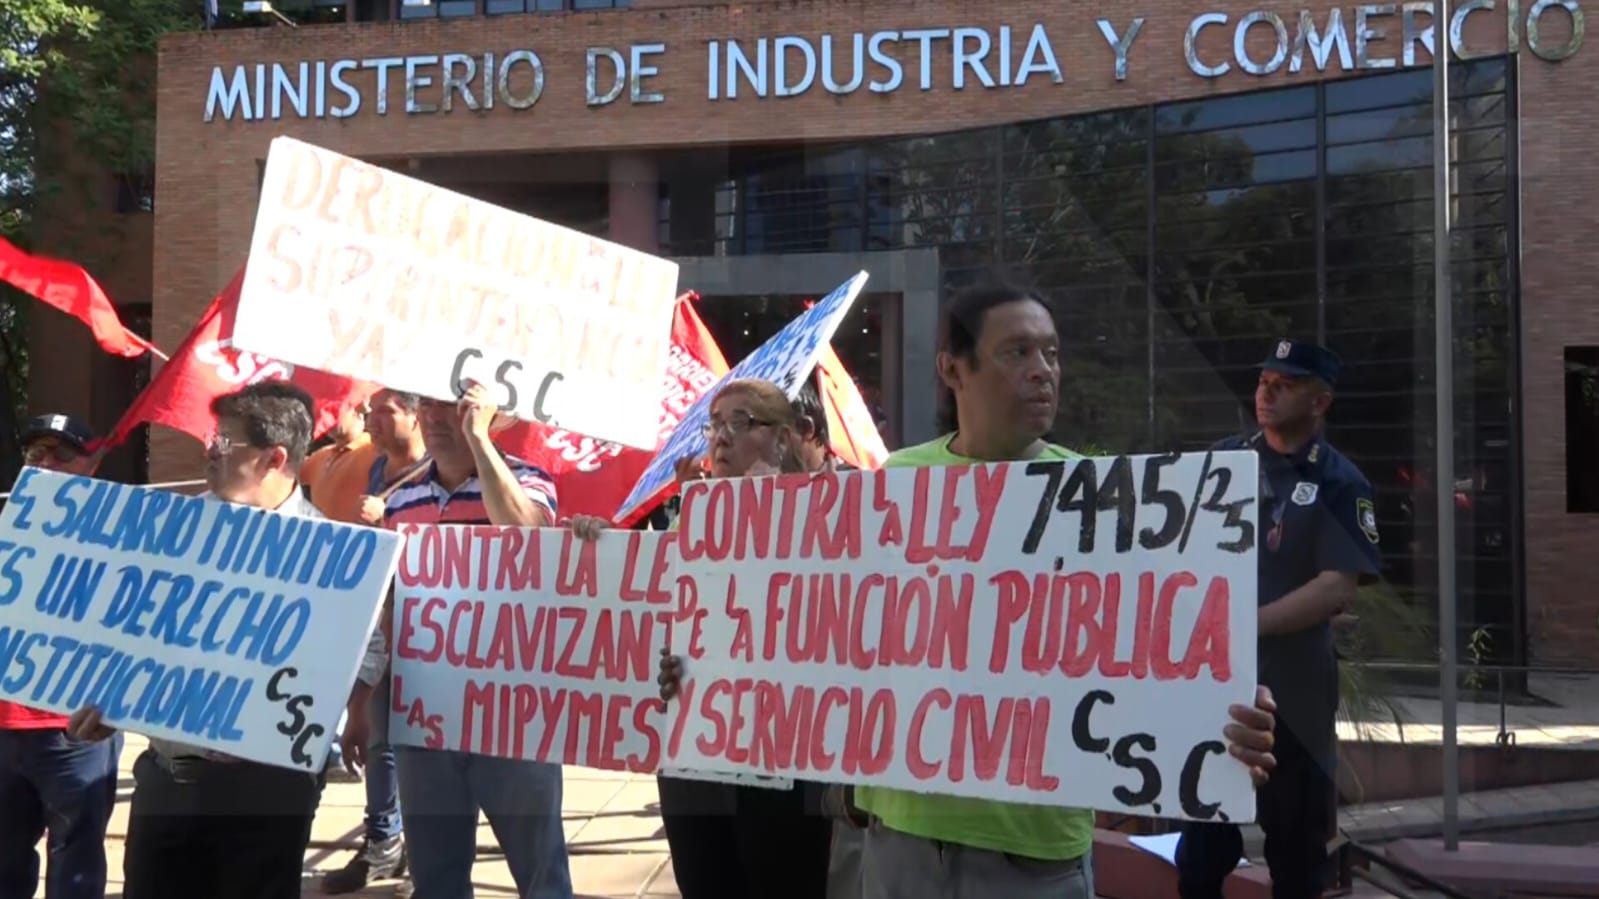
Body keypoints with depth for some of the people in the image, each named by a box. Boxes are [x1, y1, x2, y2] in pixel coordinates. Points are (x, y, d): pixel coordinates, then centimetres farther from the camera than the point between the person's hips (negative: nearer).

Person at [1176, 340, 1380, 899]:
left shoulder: (1339, 483, -5)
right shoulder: (1225, 460, 8)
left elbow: (1338, 588, -14)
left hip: (1291, 684, -3)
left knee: (1296, 843, 9)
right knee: (1200, 841, 12)